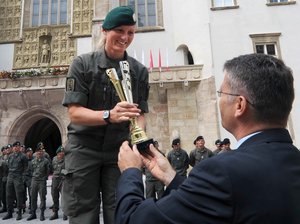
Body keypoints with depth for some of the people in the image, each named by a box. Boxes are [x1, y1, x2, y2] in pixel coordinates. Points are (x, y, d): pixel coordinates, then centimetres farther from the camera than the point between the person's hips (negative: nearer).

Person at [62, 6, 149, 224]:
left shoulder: (139, 71, 4)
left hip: (119, 149, 2)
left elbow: (140, 114, 3)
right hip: (83, 148, -1)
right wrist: (109, 115, -29)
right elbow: (75, 112, -11)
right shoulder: (82, 64, -4)